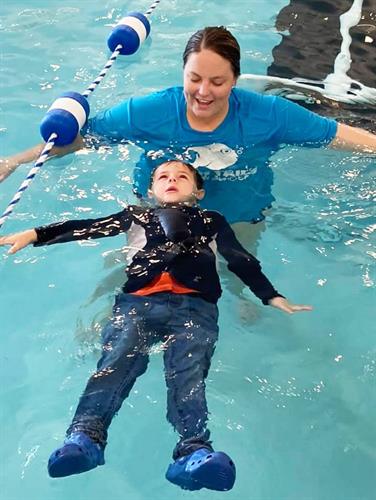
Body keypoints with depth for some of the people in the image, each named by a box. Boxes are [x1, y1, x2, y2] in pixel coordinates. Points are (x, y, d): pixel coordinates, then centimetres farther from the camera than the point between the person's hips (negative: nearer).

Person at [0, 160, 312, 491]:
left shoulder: (212, 221, 35)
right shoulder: (136, 215, 36)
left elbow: (241, 259, 24)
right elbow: (86, 227, 24)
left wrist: (273, 298, 10)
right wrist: (35, 234, 12)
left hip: (195, 306, -1)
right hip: (136, 302, 1)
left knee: (188, 370, -29)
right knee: (118, 359, -28)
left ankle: (194, 451, -50)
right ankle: (85, 435, -49)